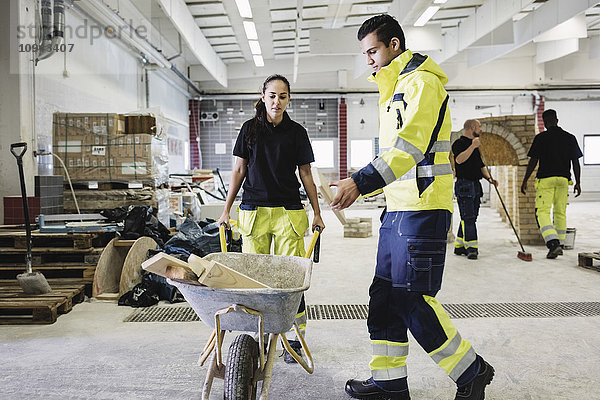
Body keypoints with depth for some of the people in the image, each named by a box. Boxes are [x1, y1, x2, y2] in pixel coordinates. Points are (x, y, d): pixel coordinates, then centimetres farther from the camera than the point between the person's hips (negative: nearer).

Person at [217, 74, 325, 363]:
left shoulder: (296, 132, 7)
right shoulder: (250, 129, 9)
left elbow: (306, 175, 10)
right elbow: (239, 171, 12)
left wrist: (317, 213, 8)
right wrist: (226, 209, 10)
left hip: (289, 212, -1)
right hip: (253, 211, 1)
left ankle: (294, 337, 7)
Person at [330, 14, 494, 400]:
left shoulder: (422, 82, -8)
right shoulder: (395, 90, 22)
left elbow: (410, 146, -23)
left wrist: (360, 183, -32)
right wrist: (359, 184, 20)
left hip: (422, 209, -10)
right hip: (398, 208, 10)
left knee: (412, 300, -6)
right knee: (385, 295, 9)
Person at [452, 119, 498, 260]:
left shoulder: (475, 146, 22)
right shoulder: (459, 143, -6)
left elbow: (481, 165, 24)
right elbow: (459, 160, -24)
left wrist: (489, 178, 9)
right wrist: (472, 146, -27)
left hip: (476, 185, 9)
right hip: (464, 184, -9)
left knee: (471, 217, 9)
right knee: (468, 217, -11)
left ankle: (459, 246, 15)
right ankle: (471, 248, -10)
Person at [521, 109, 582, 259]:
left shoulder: (541, 138, -4)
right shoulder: (570, 138, 8)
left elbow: (533, 161, -7)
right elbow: (576, 162, 7)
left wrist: (525, 181, -1)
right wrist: (578, 183, 12)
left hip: (545, 179, -5)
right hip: (563, 179, 5)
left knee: (542, 212, -4)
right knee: (560, 212, 14)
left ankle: (553, 244, -21)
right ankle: (560, 245, 23)